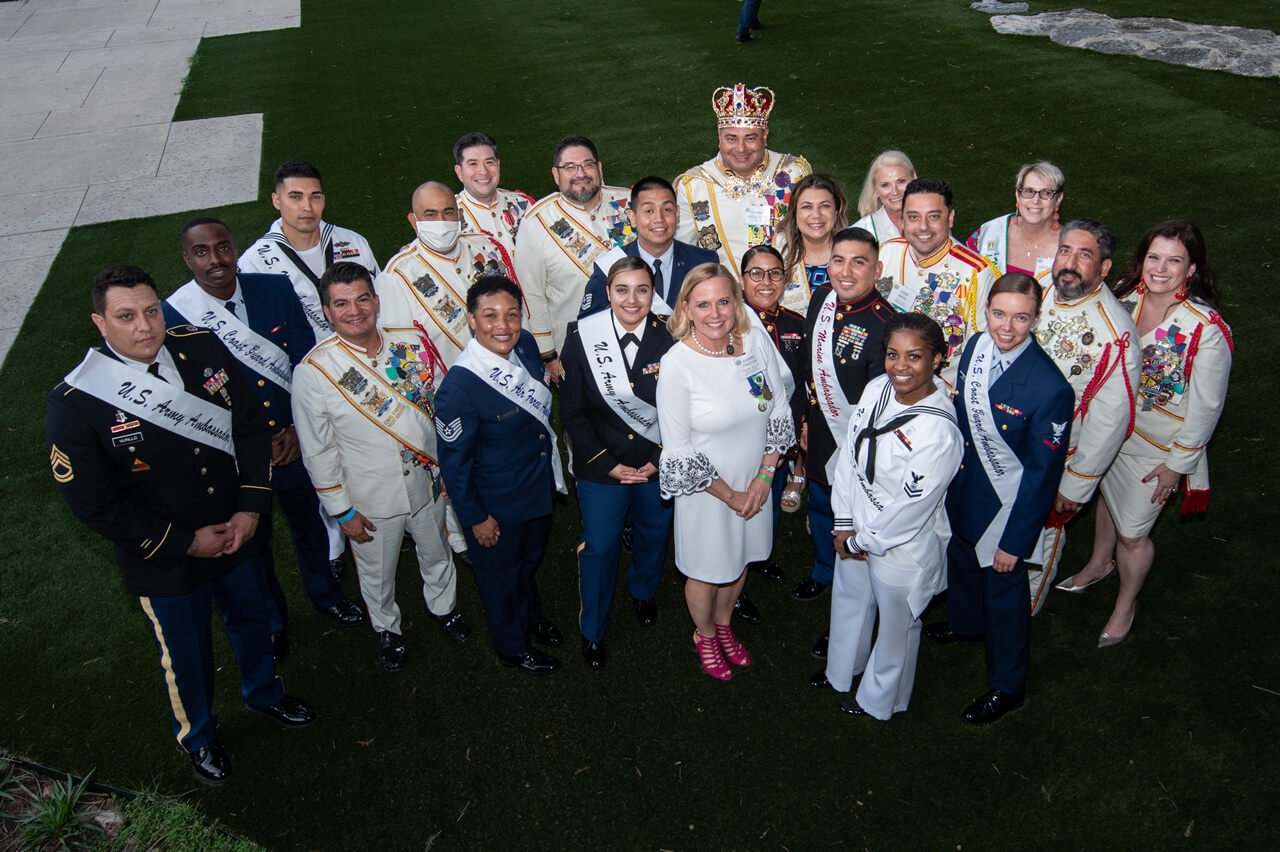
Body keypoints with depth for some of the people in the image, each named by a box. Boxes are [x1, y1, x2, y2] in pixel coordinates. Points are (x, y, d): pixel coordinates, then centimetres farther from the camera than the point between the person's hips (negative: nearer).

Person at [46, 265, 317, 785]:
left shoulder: (202, 348, -12)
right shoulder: (73, 406, -23)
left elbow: (251, 424, -5)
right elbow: (94, 505, -19)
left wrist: (250, 509, -11)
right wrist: (184, 543, -17)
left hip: (238, 533, 4)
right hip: (165, 563, -4)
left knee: (252, 622, 28)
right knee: (187, 657, 20)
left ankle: (263, 693, 59)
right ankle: (198, 737, 51)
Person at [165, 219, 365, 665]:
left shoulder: (276, 290, -12)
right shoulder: (171, 317, -19)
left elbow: (306, 361, -7)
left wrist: (299, 427, -14)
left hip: (294, 439, 2)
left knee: (309, 524, 25)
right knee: (251, 541, 21)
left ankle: (326, 594, 54)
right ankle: (270, 622, 48)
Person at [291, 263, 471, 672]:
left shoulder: (414, 342, -11)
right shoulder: (312, 371, -20)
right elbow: (318, 451, -13)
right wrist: (342, 512, -9)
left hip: (429, 481, 3)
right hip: (372, 501, -3)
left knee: (436, 554, 27)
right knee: (377, 573, 21)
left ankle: (442, 605, 57)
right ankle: (387, 627, 51)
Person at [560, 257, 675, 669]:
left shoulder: (667, 339, -12)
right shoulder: (582, 338, -14)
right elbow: (572, 412, -10)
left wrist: (659, 460, -12)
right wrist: (607, 464, -14)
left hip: (657, 462, 2)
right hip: (601, 462, -2)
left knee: (654, 533, 23)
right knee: (599, 546, 9)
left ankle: (643, 591, 56)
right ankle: (592, 630, 33)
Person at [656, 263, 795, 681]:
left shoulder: (757, 342, -10)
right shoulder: (677, 364, -23)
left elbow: (780, 411, 0)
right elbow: (679, 452, -19)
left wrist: (764, 476, -8)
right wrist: (729, 496, -13)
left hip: (755, 485, 5)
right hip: (707, 492, -4)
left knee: (740, 560, 25)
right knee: (707, 571, 17)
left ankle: (723, 625, 54)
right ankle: (704, 635, 48)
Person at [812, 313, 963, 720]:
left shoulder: (939, 432, -32)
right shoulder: (877, 389, -11)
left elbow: (910, 509, -25)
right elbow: (849, 454, -2)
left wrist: (862, 542, -12)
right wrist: (844, 525, -2)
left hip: (902, 547, -7)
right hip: (855, 532, 7)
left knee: (896, 624, 20)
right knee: (849, 602, 30)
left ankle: (879, 699, 48)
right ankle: (841, 670, 59)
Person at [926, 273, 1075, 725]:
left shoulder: (1050, 388, -31)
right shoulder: (977, 346, -11)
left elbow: (1043, 474, -22)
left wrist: (1015, 542, -16)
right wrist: (949, 474, 13)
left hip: (1008, 502, -6)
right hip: (963, 485, 7)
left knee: (1004, 590, 13)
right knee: (961, 556, 30)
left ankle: (1007, 686, 38)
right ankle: (966, 622, 62)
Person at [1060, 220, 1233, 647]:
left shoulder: (1206, 328, -26)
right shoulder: (1124, 295, -11)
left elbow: (1207, 404, -17)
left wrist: (1178, 462, -11)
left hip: (1158, 447, -5)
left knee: (1132, 533, 9)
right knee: (1108, 498, 27)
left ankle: (1126, 605, 38)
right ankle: (1100, 563, 58)